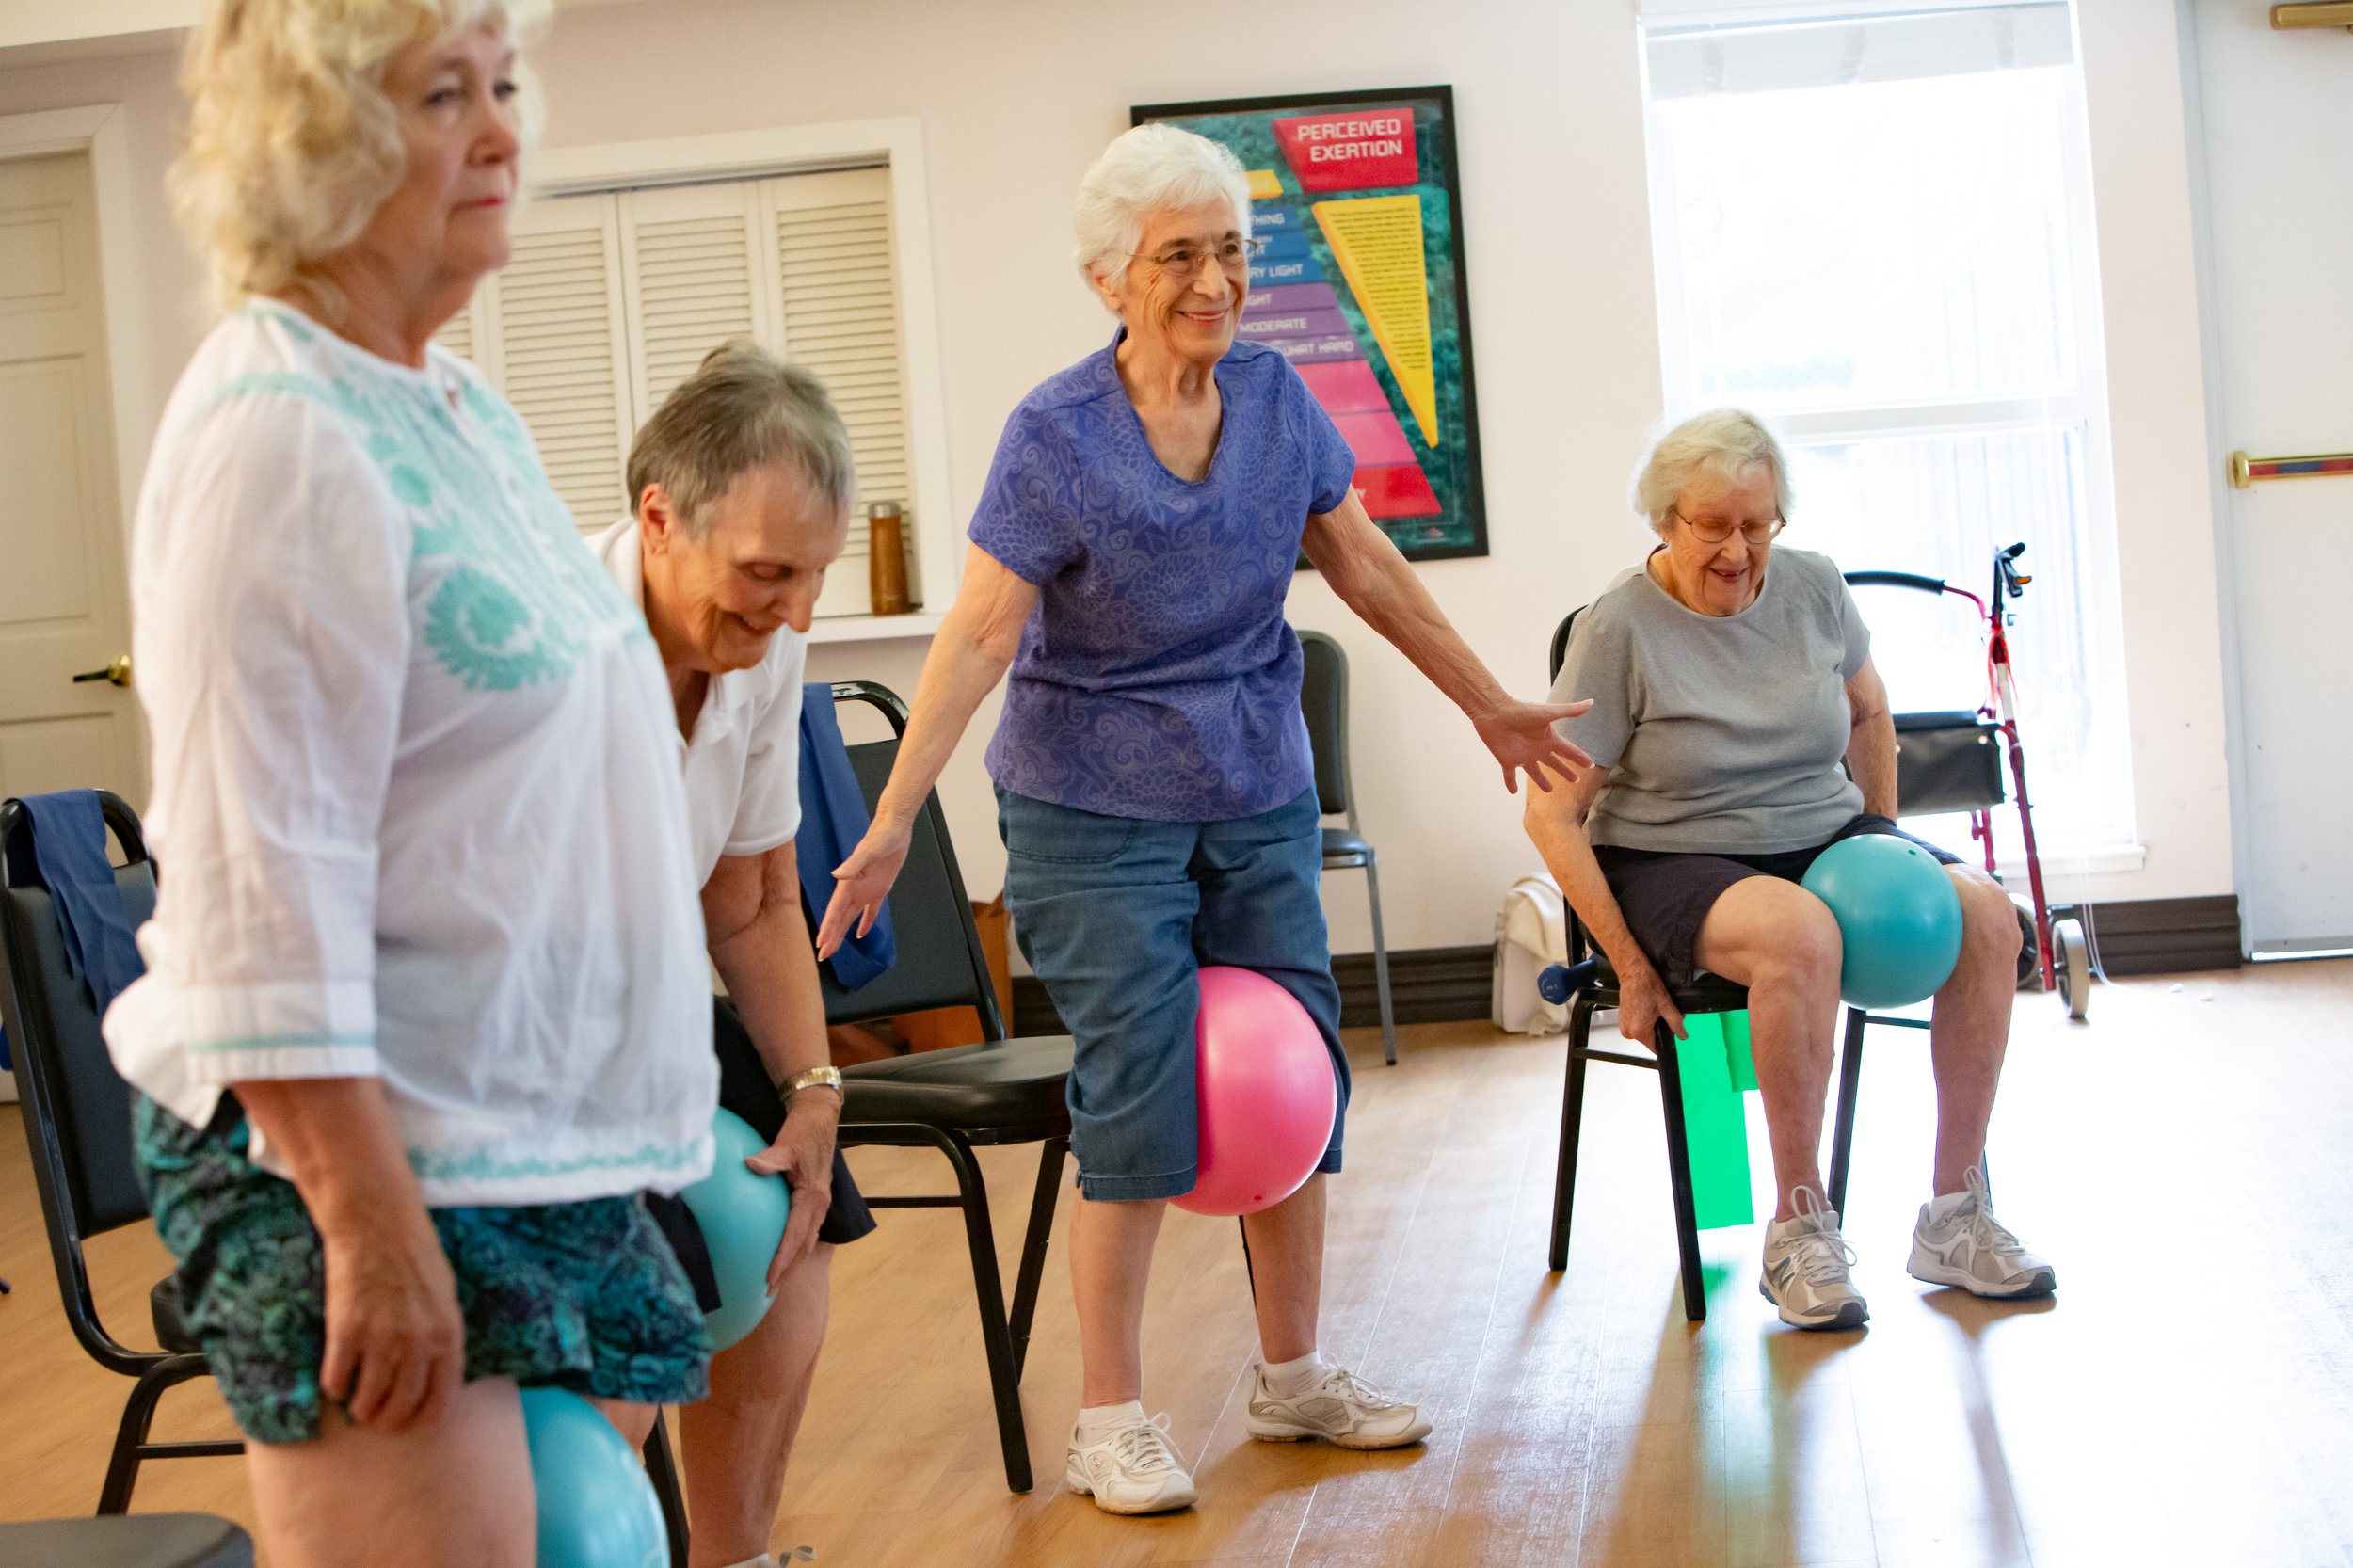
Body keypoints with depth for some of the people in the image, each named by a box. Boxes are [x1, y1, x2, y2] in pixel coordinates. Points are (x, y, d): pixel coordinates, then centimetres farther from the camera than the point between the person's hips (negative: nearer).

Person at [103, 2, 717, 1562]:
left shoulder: (467, 413, 13)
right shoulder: (272, 436, -16)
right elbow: (263, 890, -21)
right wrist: (366, 1224, -23)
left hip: (546, 1139, 9)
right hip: (354, 1148, -9)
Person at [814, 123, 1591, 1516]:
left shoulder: (1276, 397, 1)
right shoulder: (1057, 435, -14)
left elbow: (1368, 570, 10)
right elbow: (981, 632, -18)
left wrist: (1493, 706, 14)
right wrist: (894, 821, -25)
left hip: (1259, 793, 5)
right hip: (1098, 808, -5)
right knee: (1141, 1098, -6)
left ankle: (1294, 1375, 24)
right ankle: (1113, 1418, 7)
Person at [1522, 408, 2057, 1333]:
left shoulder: (1813, 588, 1)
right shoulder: (1620, 629, -13)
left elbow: (1868, 712, 21)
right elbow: (1552, 815, -12)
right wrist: (1630, 966, -15)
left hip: (1825, 834, 5)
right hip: (1676, 860, -5)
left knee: (1984, 914, -20)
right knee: (1799, 934, -38)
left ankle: (1954, 1219, -8)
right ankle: (1799, 1227, -21)